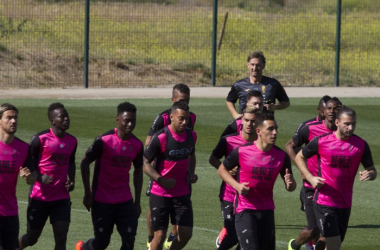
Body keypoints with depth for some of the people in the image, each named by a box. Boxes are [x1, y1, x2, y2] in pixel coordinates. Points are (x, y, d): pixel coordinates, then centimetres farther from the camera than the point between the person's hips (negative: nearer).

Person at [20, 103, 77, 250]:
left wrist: (71, 180, 5)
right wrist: (40, 177, -23)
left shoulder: (72, 141, 6)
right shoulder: (40, 139, -11)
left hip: (61, 198, 4)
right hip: (39, 197, -4)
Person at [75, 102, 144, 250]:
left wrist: (137, 201, 10)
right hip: (102, 201, -4)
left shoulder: (137, 145, 1)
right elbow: (85, 163, -7)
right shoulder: (104, 141, -14)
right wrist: (88, 193, -8)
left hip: (125, 201, 4)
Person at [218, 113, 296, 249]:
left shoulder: (281, 156, -1)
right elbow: (222, 169, 5)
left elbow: (290, 187, 4)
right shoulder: (241, 151, -10)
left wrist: (290, 184, -21)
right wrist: (236, 185, -11)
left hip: (267, 211, 4)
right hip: (245, 210, -4)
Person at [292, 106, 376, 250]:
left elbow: (372, 170, 7)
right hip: (324, 201, -4)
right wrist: (310, 177, -9)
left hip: (345, 203, 4)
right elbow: (299, 157, 7)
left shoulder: (361, 145, -1)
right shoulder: (321, 141, -7)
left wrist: (370, 174, -19)